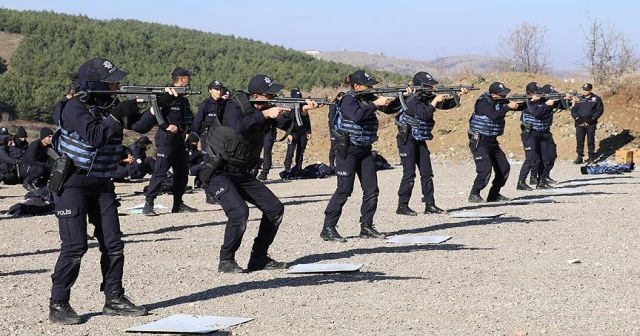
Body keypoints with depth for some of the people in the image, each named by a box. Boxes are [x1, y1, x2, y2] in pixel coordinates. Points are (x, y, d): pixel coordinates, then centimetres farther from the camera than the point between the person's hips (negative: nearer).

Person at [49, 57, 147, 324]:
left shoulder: (110, 105, 6)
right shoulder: (75, 107, -15)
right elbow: (93, 137, -28)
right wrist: (117, 115, -25)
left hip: (101, 184, 7)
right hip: (73, 184, -7)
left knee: (113, 244, 5)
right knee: (75, 245, -11)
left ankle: (114, 300, 15)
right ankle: (58, 305, -1)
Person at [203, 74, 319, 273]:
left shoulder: (266, 110, 2)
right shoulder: (234, 106, -16)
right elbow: (238, 126, -36)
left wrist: (303, 110, -25)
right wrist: (265, 115, -33)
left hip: (242, 174, 8)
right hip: (219, 173, -8)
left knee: (275, 209, 3)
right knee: (239, 213, -26)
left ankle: (259, 258, 13)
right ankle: (226, 262, -10)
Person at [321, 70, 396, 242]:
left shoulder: (368, 98, 9)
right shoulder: (348, 100, -12)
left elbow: (388, 109, 7)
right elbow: (357, 115, -30)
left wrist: (388, 101, -11)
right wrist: (375, 104, -26)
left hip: (365, 150, 8)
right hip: (348, 150, -8)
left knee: (371, 189, 4)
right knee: (344, 190, -8)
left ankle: (366, 227, 12)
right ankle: (328, 229, -2)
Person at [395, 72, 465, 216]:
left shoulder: (428, 97, 7)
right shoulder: (412, 100, -17)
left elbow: (446, 105, 10)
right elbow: (424, 115, -28)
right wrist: (435, 101, -22)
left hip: (420, 140, 8)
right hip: (407, 139, -8)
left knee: (427, 173, 6)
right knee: (409, 174, -8)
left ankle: (430, 205, 11)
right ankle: (402, 206, -3)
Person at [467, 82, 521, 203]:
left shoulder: (500, 101, 6)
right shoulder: (483, 102, -16)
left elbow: (518, 106, 7)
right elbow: (494, 116, -29)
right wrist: (507, 107, -26)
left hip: (492, 141, 8)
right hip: (479, 142, -8)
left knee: (504, 168, 7)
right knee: (485, 170, -19)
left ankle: (494, 194, 19)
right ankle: (474, 195, -5)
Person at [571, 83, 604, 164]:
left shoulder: (596, 99, 2)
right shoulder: (578, 99, 10)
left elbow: (600, 110, -1)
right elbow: (573, 110, 9)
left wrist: (591, 119, -10)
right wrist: (577, 118, -7)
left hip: (591, 124, -2)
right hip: (580, 124, 2)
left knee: (590, 141, 1)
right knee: (579, 140, 1)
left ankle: (591, 157, 9)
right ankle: (579, 157, 7)